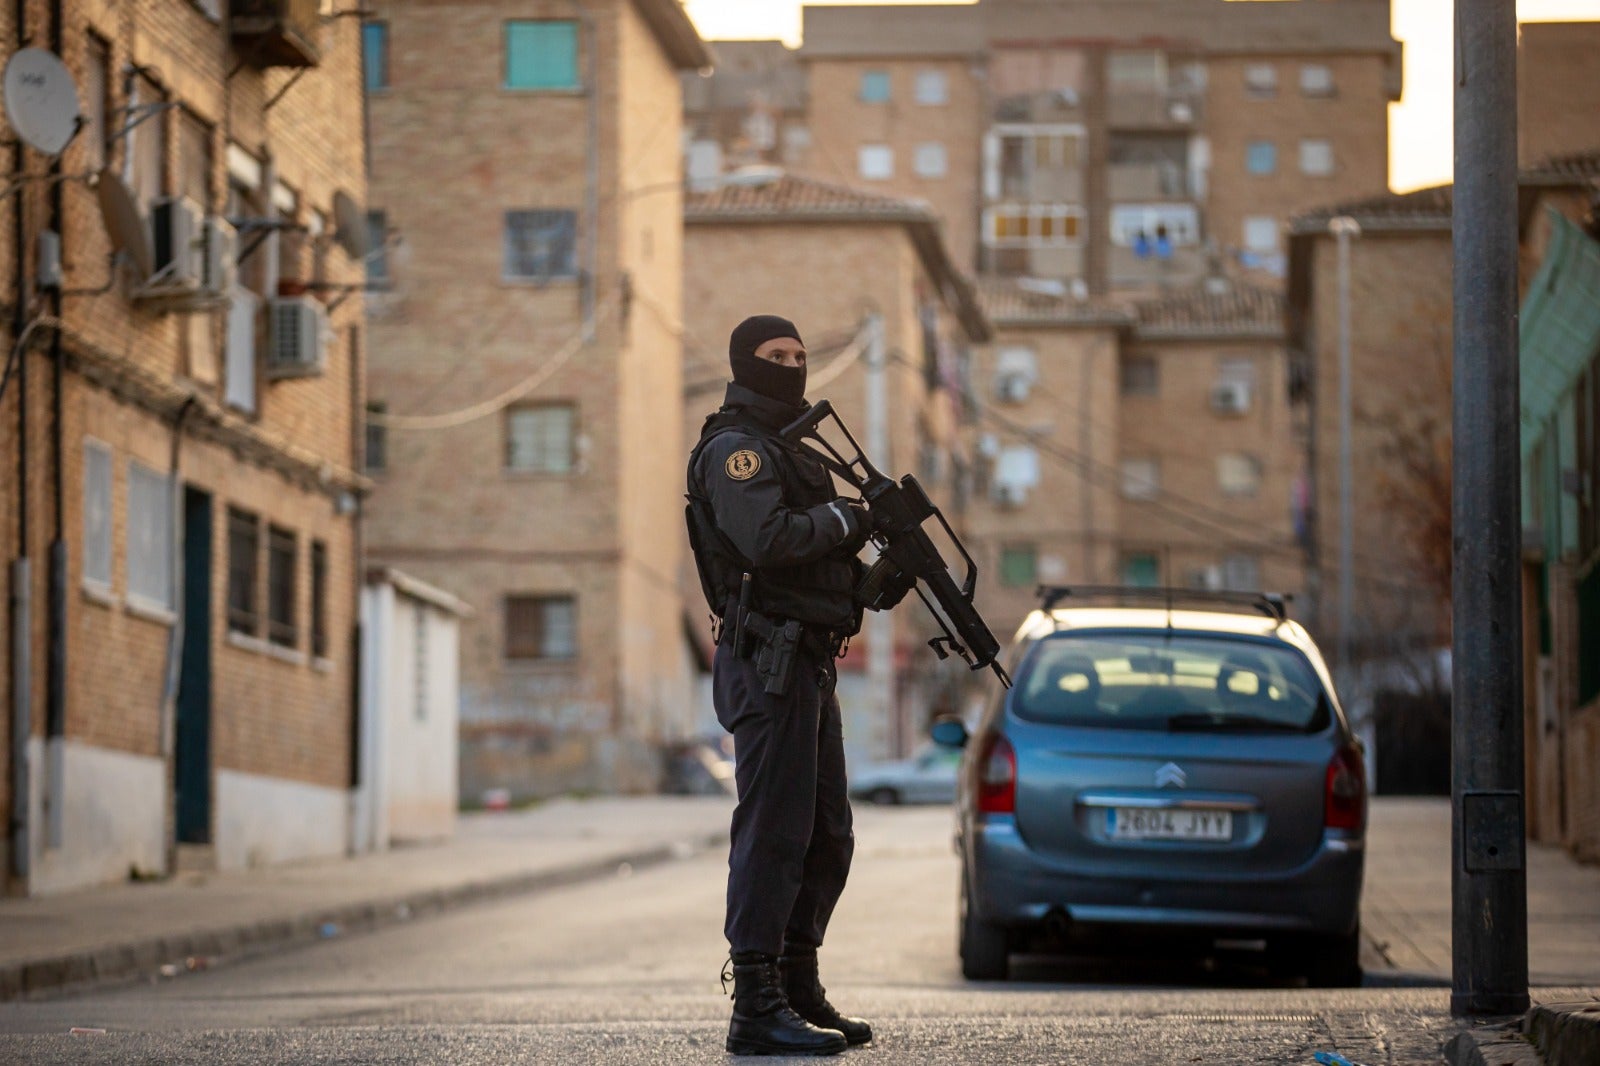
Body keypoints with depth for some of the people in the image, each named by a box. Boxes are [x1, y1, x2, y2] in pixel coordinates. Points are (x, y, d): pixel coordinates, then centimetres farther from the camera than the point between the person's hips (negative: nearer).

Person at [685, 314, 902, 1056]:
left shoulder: (785, 448, 22)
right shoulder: (735, 449, -9)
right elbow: (765, 539, -25)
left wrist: (875, 578, 9)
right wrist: (842, 517, -12)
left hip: (809, 663, 10)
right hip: (769, 665, -10)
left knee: (827, 840, 14)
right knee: (774, 831, -11)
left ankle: (799, 992, 22)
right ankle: (756, 1009, -12)